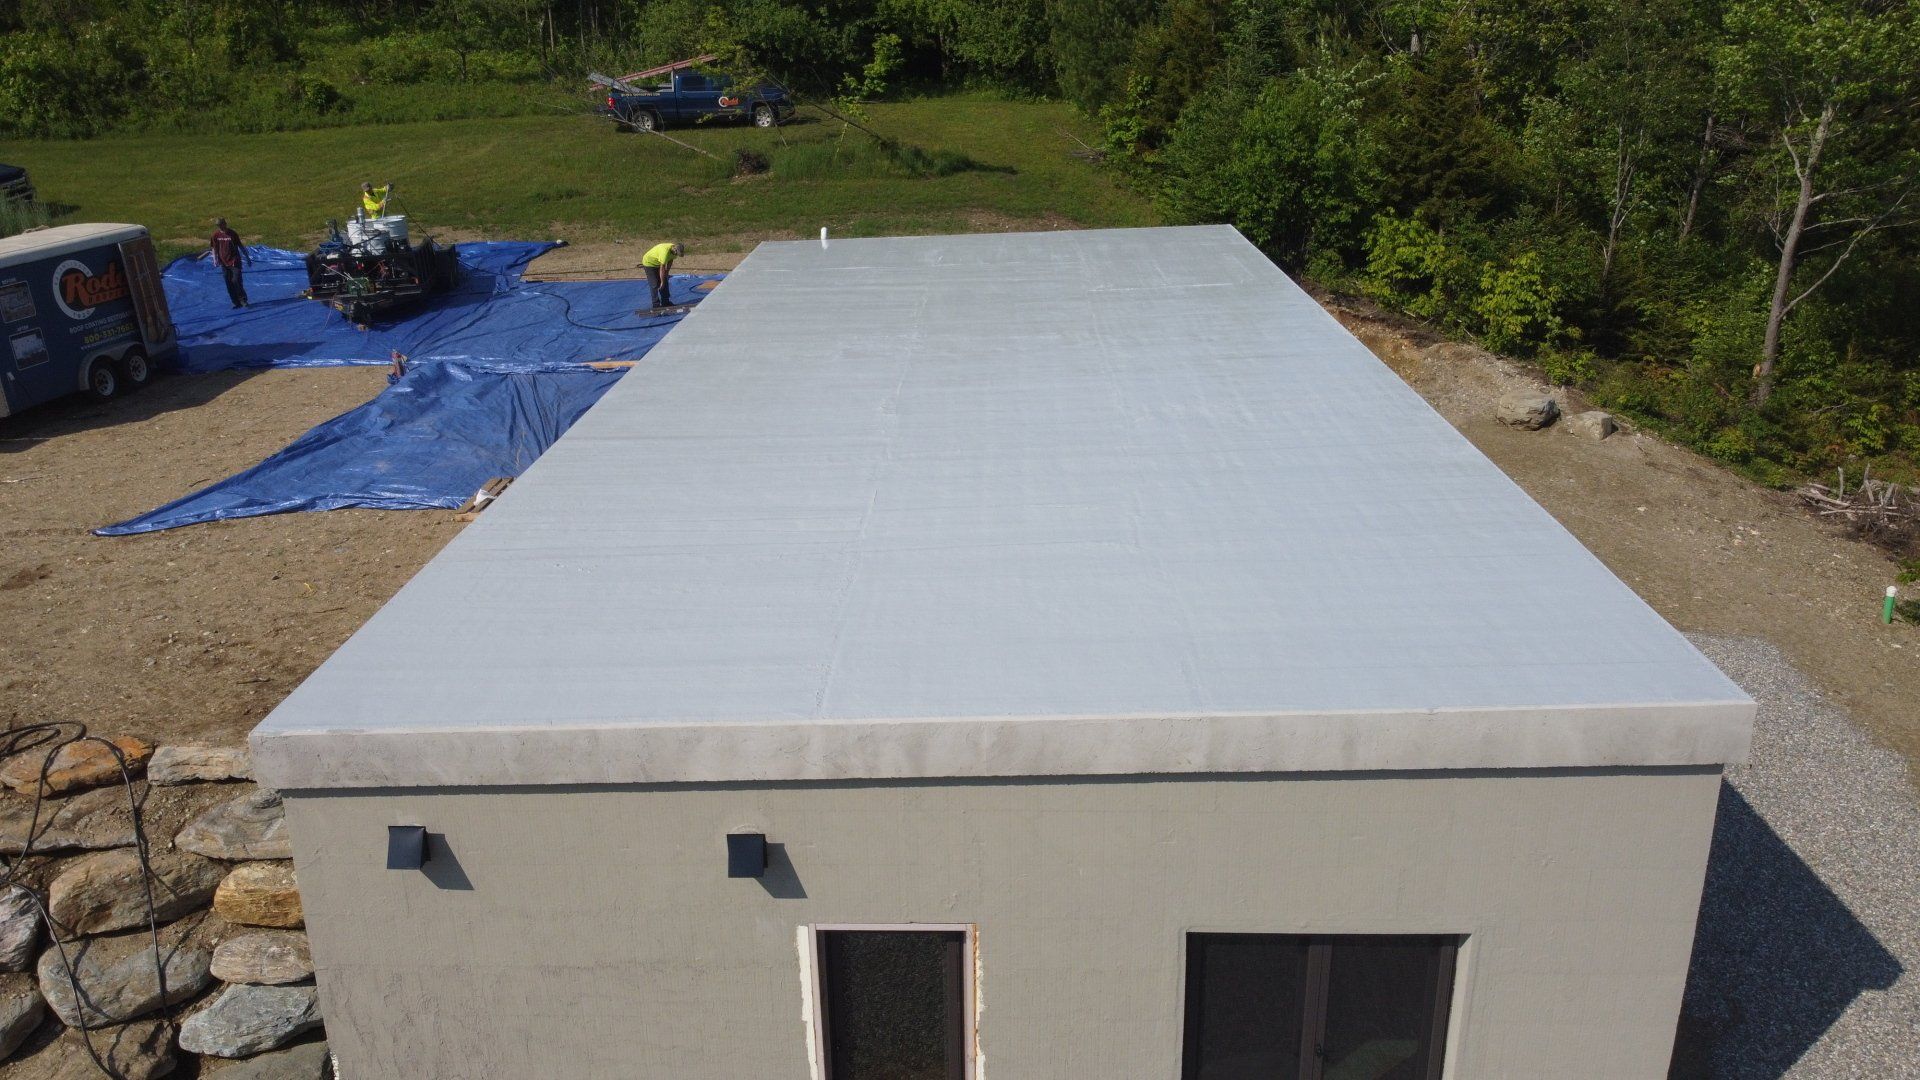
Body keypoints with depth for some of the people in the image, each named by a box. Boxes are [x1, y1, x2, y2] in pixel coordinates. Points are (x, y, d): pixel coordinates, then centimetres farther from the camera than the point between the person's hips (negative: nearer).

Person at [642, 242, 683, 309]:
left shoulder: (674, 250, -12)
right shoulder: (665, 251, -38)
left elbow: (670, 261, 4)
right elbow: (662, 268, -32)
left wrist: (667, 273, 6)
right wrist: (662, 282, -24)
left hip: (657, 263, 9)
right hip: (649, 263, -9)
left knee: (665, 283, 8)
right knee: (655, 285, -10)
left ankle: (665, 302, 17)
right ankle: (656, 305, -5)